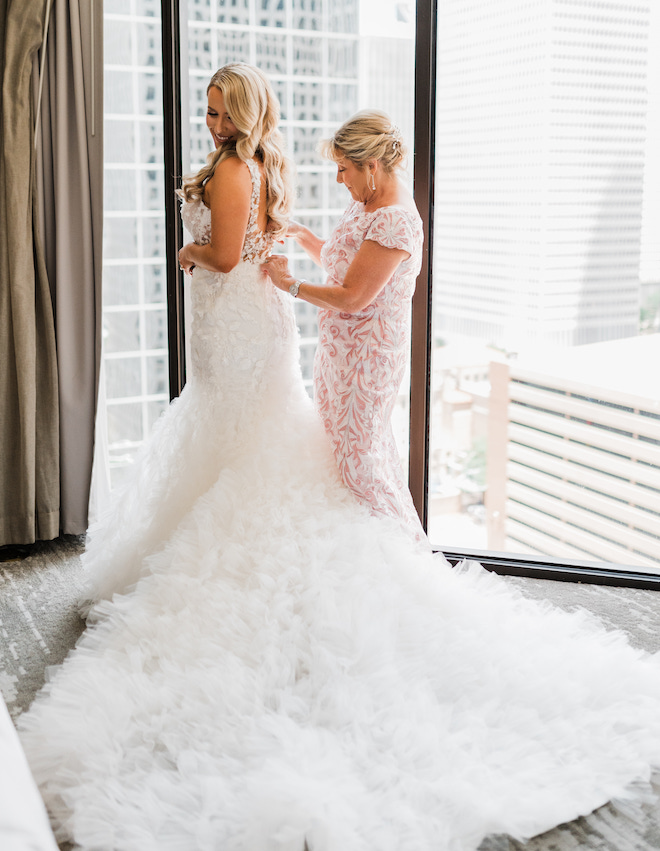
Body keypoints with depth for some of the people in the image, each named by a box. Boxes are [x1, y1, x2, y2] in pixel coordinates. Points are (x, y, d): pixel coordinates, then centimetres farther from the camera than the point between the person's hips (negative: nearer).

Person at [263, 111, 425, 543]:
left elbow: (352, 297, -25)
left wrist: (290, 284, -16)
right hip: (342, 346, 10)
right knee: (344, 440, 18)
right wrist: (302, 235, 6)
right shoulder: (365, 203, 7)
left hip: (367, 353, -10)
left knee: (357, 451, 1)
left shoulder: (395, 222, -23)